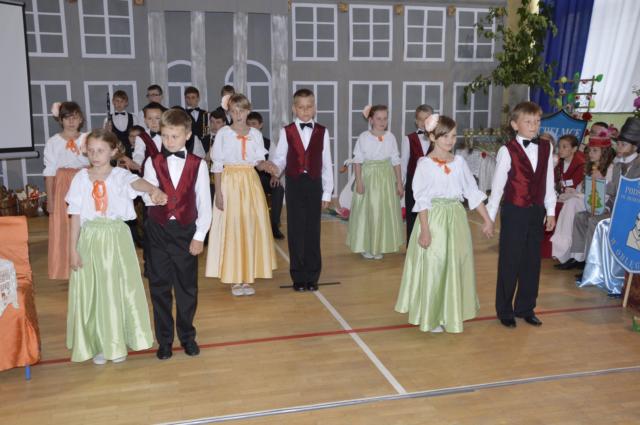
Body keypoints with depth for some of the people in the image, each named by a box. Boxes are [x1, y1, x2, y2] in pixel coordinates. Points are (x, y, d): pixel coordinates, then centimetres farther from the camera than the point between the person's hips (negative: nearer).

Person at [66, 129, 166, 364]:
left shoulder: (120, 175, -4)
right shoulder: (81, 178, 1)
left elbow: (137, 182, -28)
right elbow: (76, 217, 3)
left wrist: (154, 189, -51)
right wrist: (73, 248, 0)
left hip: (116, 238, -1)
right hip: (90, 240, 1)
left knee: (119, 289, 6)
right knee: (92, 292, 6)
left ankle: (118, 343, 23)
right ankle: (97, 343, 21)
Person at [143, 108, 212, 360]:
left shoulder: (198, 165, -1)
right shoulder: (152, 163, 1)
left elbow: (205, 203, -1)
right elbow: (148, 199, -7)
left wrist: (199, 235, -4)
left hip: (186, 231, 0)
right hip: (158, 231, 1)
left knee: (187, 287, 8)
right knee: (159, 288, 7)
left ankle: (187, 336, 25)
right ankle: (164, 340, 20)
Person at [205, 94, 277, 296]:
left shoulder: (255, 134, 6)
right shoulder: (223, 133, -2)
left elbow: (259, 163, 6)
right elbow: (217, 165, -3)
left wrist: (266, 165, -18)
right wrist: (218, 192, -9)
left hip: (251, 183, 3)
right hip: (230, 183, -3)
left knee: (251, 228, 3)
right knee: (231, 229, -1)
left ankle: (248, 277, 13)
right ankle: (234, 279, 9)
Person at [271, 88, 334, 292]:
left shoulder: (322, 132, 3)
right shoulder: (286, 132, 1)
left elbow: (326, 164, 4)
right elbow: (280, 158, 0)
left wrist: (327, 192, 2)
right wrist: (275, 168, -24)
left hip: (314, 184, 1)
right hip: (294, 184, 0)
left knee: (313, 231, 5)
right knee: (296, 231, 5)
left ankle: (312, 276, 16)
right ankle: (298, 277, 15)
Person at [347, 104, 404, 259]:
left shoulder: (390, 137, -1)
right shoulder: (363, 137, -9)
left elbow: (395, 161, 3)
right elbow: (357, 161, -8)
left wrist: (399, 183, 3)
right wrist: (359, 181, -13)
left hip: (386, 178, 3)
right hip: (368, 177, -3)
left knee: (385, 212, 8)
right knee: (366, 212, 4)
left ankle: (379, 246, 22)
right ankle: (365, 247, 18)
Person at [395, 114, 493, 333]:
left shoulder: (459, 162, 5)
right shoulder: (425, 164, -8)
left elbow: (473, 192, 7)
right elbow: (422, 201, -11)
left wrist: (487, 220, 4)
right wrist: (425, 230, -15)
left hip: (456, 219, 5)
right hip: (434, 219, -5)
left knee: (456, 267, 12)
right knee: (433, 268, 2)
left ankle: (451, 313, 29)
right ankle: (431, 317, 18)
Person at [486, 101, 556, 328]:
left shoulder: (546, 148, 4)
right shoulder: (507, 151, -10)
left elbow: (548, 182, 10)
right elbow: (497, 185, -7)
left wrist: (550, 211, 11)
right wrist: (490, 216, -6)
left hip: (536, 211, 5)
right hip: (514, 211, -5)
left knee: (532, 261, 12)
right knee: (509, 262, 4)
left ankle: (526, 308, 28)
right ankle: (505, 311, 19)